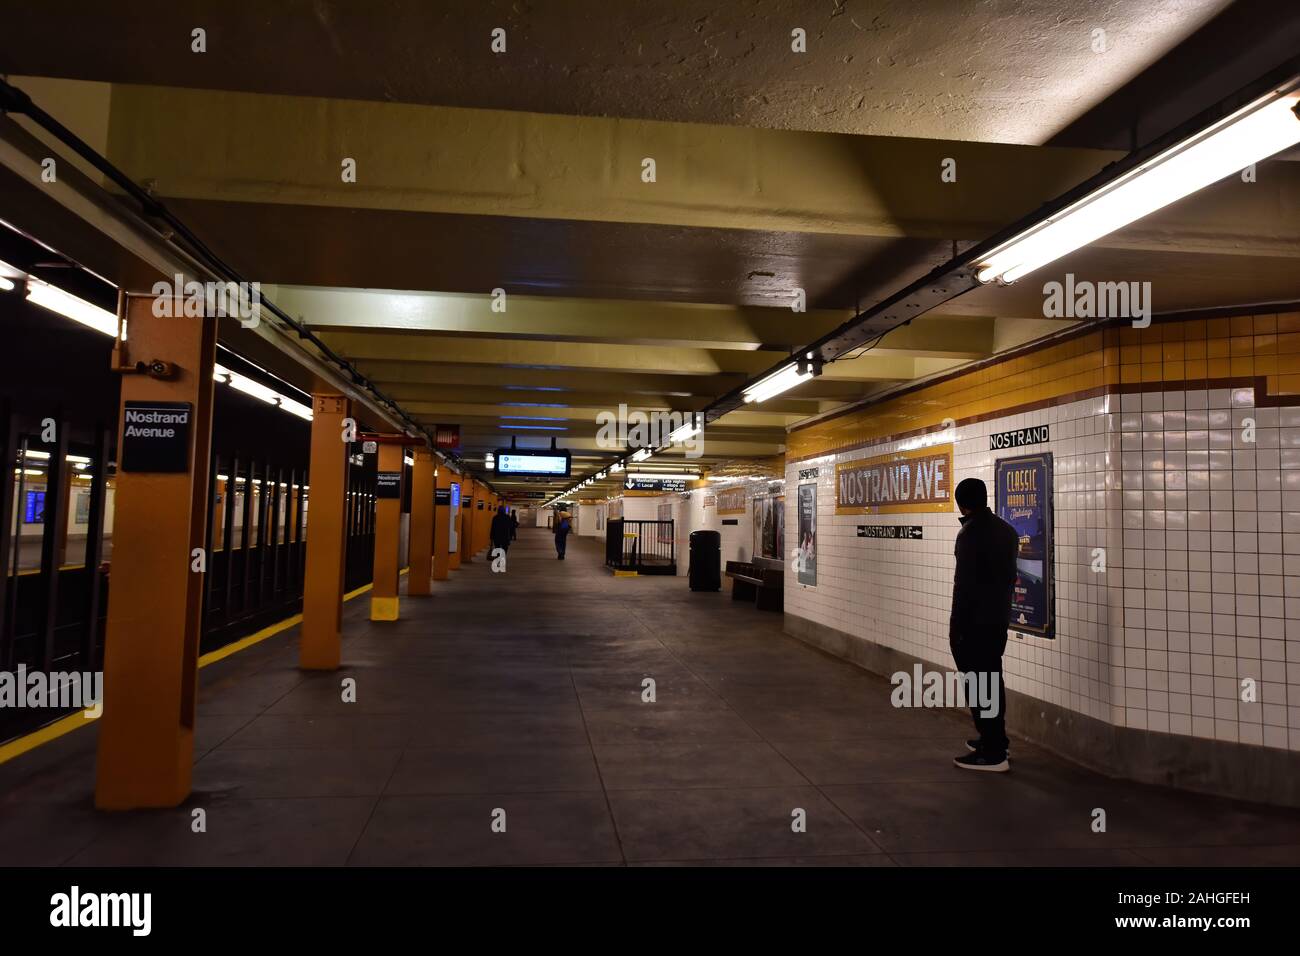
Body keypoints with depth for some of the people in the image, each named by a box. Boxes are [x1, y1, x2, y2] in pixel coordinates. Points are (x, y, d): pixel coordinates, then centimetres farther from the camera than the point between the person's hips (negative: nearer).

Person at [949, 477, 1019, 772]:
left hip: (975, 621, -9)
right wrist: (1002, 608, 21)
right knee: (991, 678, 18)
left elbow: (964, 584, -18)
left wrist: (955, 626, -13)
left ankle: (992, 753, 0)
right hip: (999, 618, 9)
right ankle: (996, 740, 28)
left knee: (978, 683, -3)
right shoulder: (1007, 530, 9)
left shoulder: (970, 533, -17)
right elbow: (1010, 576, 14)